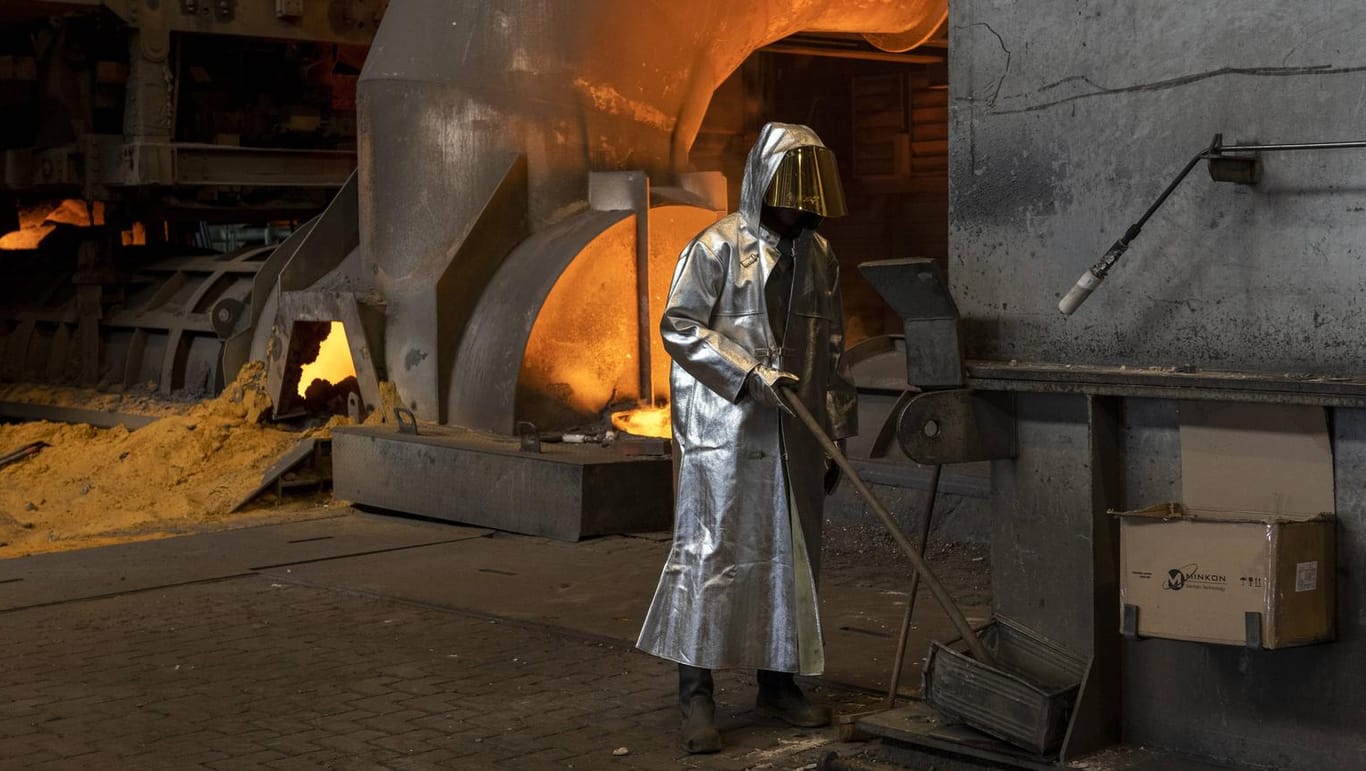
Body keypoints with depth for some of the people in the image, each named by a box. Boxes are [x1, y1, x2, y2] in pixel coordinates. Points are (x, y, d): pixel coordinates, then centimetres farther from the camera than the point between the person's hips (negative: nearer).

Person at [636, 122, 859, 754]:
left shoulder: (818, 257, 12)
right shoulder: (717, 247, -5)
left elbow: (830, 352, 15)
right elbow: (678, 325, -9)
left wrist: (837, 433, 13)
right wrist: (751, 373, -18)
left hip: (793, 440, 6)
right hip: (724, 434, -6)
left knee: (791, 556, 9)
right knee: (710, 554, -6)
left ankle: (778, 681, 20)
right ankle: (696, 694, 0)